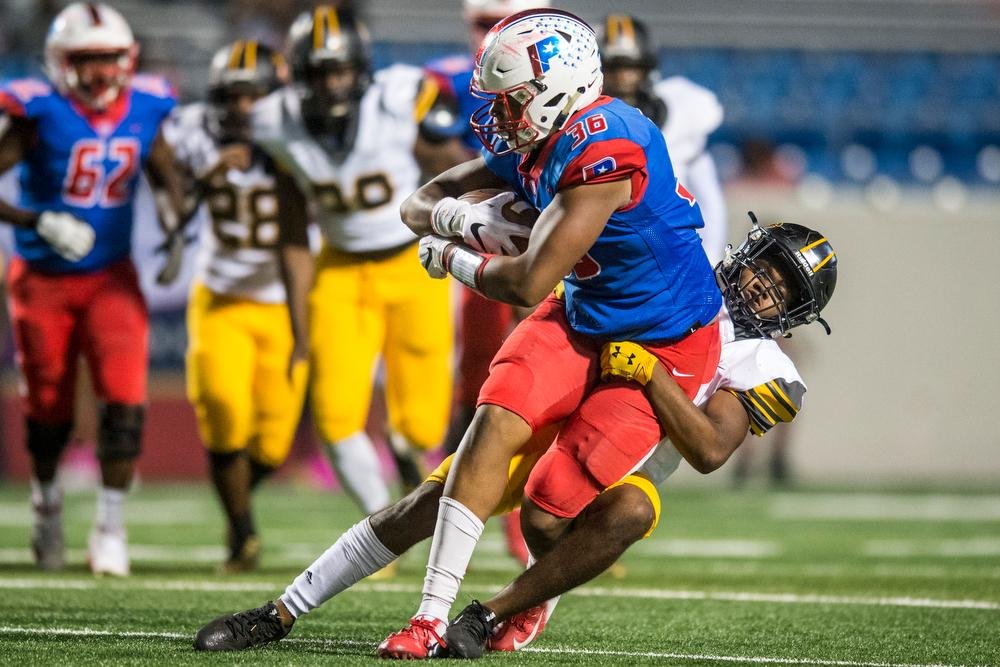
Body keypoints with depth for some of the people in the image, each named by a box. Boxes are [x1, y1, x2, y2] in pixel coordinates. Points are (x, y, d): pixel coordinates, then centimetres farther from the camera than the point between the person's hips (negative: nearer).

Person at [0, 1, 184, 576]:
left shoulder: (143, 112, -4)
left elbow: (169, 178, 14)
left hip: (111, 279, 2)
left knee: (125, 400, -14)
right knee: (49, 413, 9)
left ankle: (111, 526, -3)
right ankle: (46, 501, 38)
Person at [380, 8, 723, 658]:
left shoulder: (603, 148, -31)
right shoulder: (528, 146, -2)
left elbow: (529, 283, -29)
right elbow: (419, 205, 6)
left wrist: (455, 261, -10)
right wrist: (455, 217, -18)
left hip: (666, 344, -7)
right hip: (583, 318, 8)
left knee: (552, 509, -12)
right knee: (498, 418, -18)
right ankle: (432, 615, -18)